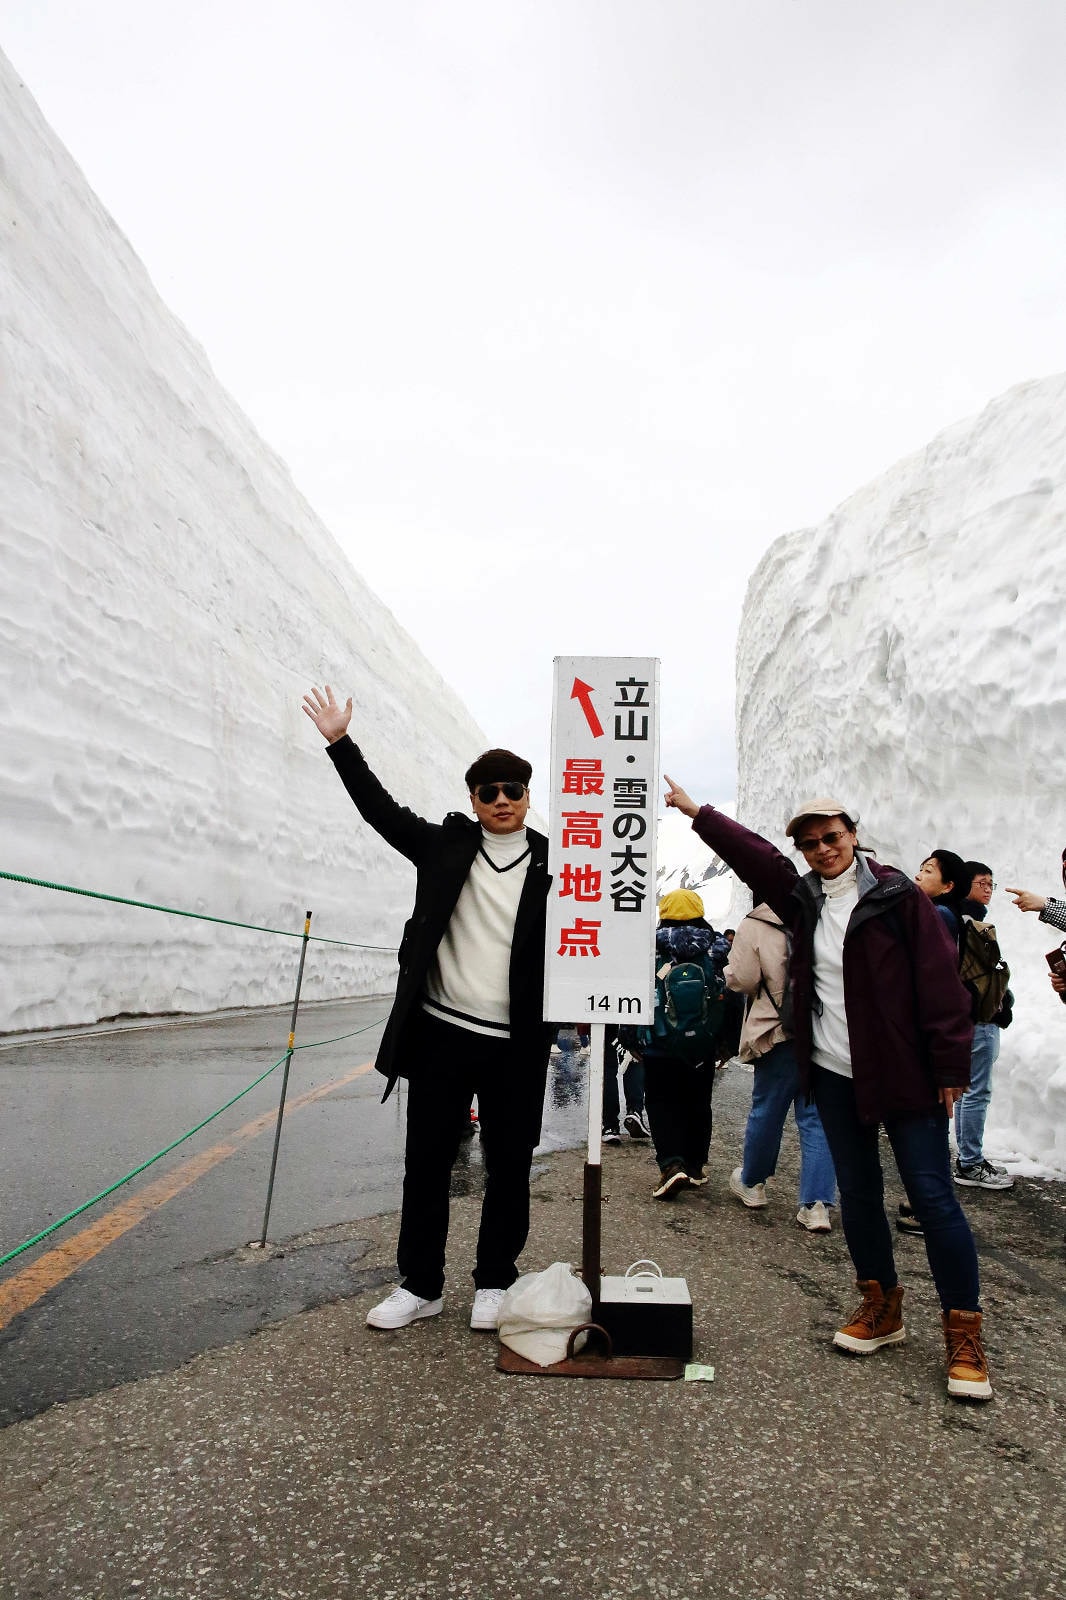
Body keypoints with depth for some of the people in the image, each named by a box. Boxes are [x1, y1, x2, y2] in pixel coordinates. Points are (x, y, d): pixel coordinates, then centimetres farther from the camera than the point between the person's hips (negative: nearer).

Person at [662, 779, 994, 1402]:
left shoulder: (897, 894, -9)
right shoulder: (803, 900, 5)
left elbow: (940, 981, -10)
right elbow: (754, 854, 8)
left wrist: (952, 1064, -12)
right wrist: (694, 810, 8)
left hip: (903, 1073, -5)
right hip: (834, 1074, 5)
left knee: (933, 1196, 0)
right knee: (858, 1193, 14)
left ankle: (965, 1334, 16)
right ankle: (882, 1308, 31)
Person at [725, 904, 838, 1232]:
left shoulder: (755, 925, -10)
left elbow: (740, 980, -11)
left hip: (779, 1032, -2)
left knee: (766, 1109, 14)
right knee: (816, 1117, 9)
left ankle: (752, 1182, 33)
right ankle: (817, 1203, 7)